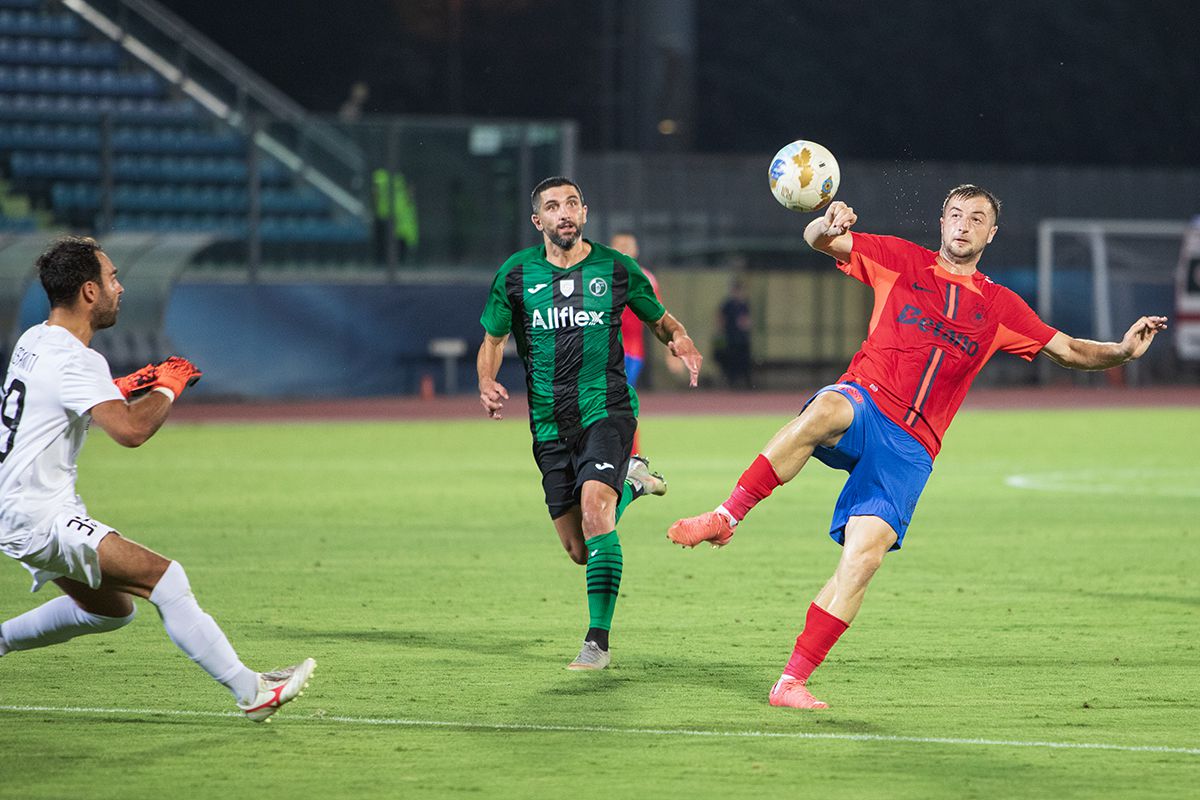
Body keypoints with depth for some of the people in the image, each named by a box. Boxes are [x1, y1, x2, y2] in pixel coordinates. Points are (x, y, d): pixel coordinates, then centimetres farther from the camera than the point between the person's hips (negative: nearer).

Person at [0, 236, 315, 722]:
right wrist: (168, 387, -13)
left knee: (111, 609, 21)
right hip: (40, 517, -10)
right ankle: (250, 691, -20)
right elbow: (130, 430, -32)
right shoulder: (73, 360, -19)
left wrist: (127, 387, 18)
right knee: (163, 577, -17)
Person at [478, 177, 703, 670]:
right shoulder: (516, 275, 2)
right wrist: (487, 382, -10)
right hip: (550, 424, 3)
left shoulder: (617, 270, 0)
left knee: (594, 506, -28)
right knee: (579, 551, 6)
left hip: (607, 411, -3)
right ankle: (631, 483, 41)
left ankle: (598, 641, -21)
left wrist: (680, 339, -10)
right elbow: (493, 340, 11)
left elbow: (659, 319, 14)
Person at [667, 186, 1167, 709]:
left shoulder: (999, 307, 18)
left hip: (910, 449, 2)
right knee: (825, 410, -41)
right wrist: (829, 225, -17)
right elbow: (820, 239, 8)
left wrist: (1121, 351, 1)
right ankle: (724, 519, -33)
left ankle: (792, 681, -11)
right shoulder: (902, 262, 13)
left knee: (864, 556, -16)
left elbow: (1068, 351, 21)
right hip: (863, 404, -2)